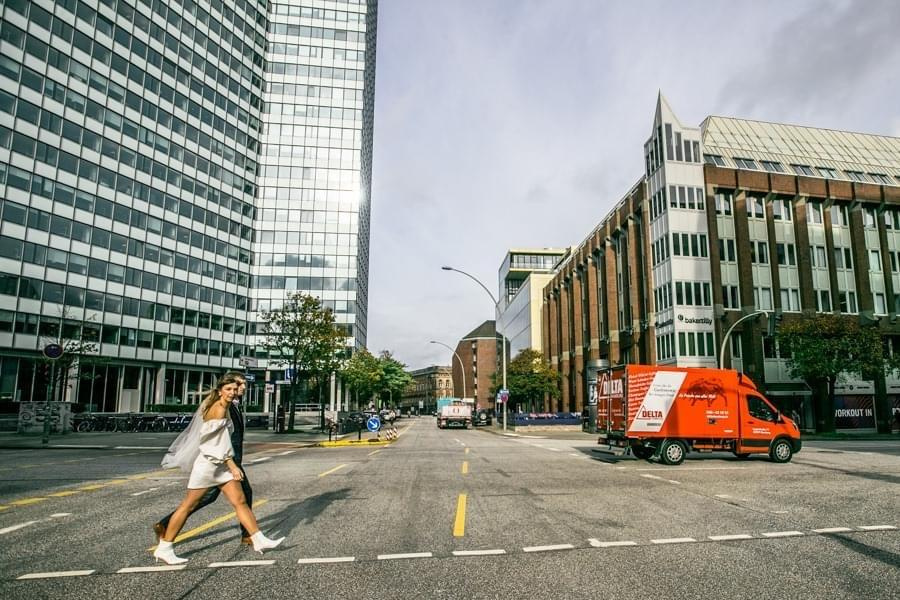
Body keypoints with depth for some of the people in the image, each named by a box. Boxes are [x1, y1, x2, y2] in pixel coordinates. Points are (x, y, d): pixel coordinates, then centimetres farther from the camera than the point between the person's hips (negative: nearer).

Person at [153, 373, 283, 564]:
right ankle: (163, 549, 13)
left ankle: (258, 540, 7)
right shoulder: (219, 409, -16)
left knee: (240, 501, 5)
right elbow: (221, 441, -19)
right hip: (208, 463, -9)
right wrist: (233, 466, -17)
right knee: (189, 505, 1)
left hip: (221, 464, 9)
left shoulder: (225, 407, 11)